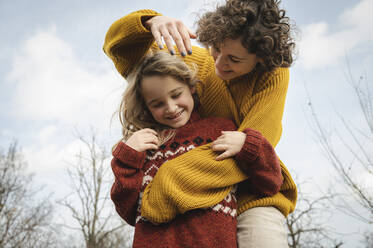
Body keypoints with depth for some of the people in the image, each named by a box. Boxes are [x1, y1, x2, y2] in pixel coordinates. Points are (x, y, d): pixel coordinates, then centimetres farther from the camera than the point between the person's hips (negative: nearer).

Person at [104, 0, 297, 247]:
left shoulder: (273, 76, -9)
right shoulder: (195, 61, 0)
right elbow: (119, 45, 1)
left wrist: (171, 187, -25)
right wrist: (153, 22, -23)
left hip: (251, 198, -3)